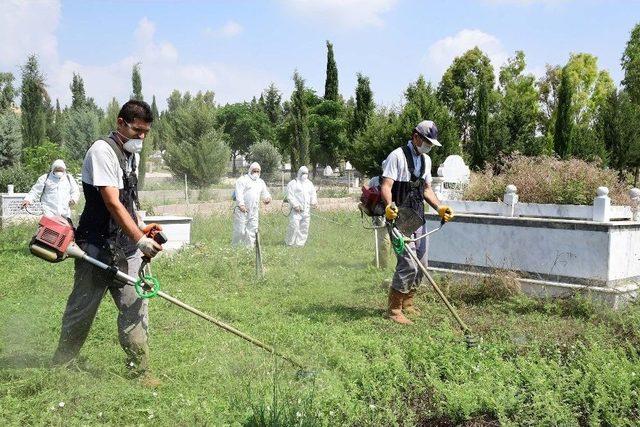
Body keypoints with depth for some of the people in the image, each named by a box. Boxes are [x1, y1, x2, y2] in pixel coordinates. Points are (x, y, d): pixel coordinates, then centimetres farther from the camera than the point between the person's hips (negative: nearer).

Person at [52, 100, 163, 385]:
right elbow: (112, 203, -22)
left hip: (126, 247, 8)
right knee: (83, 307, 6)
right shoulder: (103, 151, -14)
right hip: (97, 246, -7)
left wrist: (141, 227, 10)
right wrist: (140, 239, -27)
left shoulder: (132, 154, 14)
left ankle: (139, 369, 9)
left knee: (135, 306, 3)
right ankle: (60, 364, 27)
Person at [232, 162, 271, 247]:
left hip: (254, 211, 6)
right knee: (240, 229, -7)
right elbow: (239, 192, -10)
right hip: (242, 209, -6)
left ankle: (250, 246, 11)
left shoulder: (261, 182, 21)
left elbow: (265, 193, 22)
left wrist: (267, 197, -4)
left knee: (253, 229, 4)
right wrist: (241, 204, -24)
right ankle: (235, 246, 3)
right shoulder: (243, 179, 1)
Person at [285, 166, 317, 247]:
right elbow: (290, 196, -7)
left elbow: (313, 194, 20)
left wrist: (314, 202, -1)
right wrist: (295, 205, -16)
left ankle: (300, 243, 12)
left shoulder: (309, 184, 20)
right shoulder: (292, 183, 0)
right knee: (294, 226, -12)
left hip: (306, 210, 6)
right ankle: (290, 243, 1)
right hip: (296, 210, -6)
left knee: (304, 227, 4)